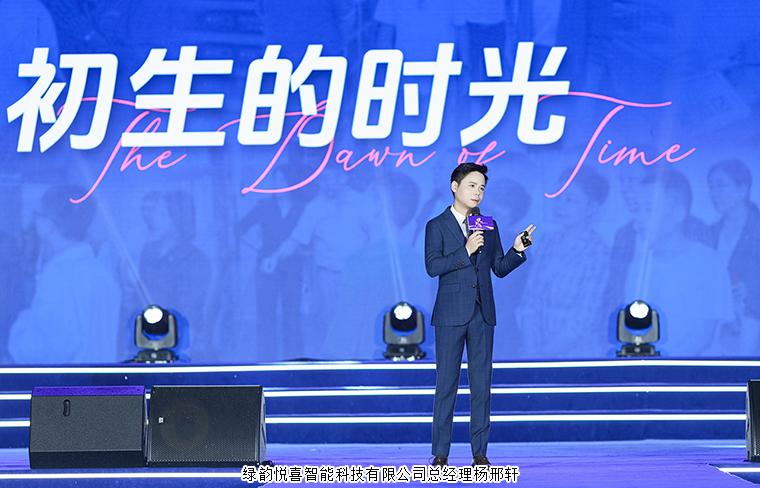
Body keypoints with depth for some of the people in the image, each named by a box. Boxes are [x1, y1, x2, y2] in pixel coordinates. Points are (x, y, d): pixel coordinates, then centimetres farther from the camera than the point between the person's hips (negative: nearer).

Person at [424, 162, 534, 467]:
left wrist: (517, 250, -5)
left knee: (482, 383, 2)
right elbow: (432, 266, -12)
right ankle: (440, 453, 3)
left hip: (482, 314, 4)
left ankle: (480, 452, 6)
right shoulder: (437, 226, 1)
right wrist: (466, 251, -19)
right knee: (446, 384, -1)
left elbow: (500, 268, 12)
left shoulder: (488, 226, 13)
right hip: (450, 315, -4)